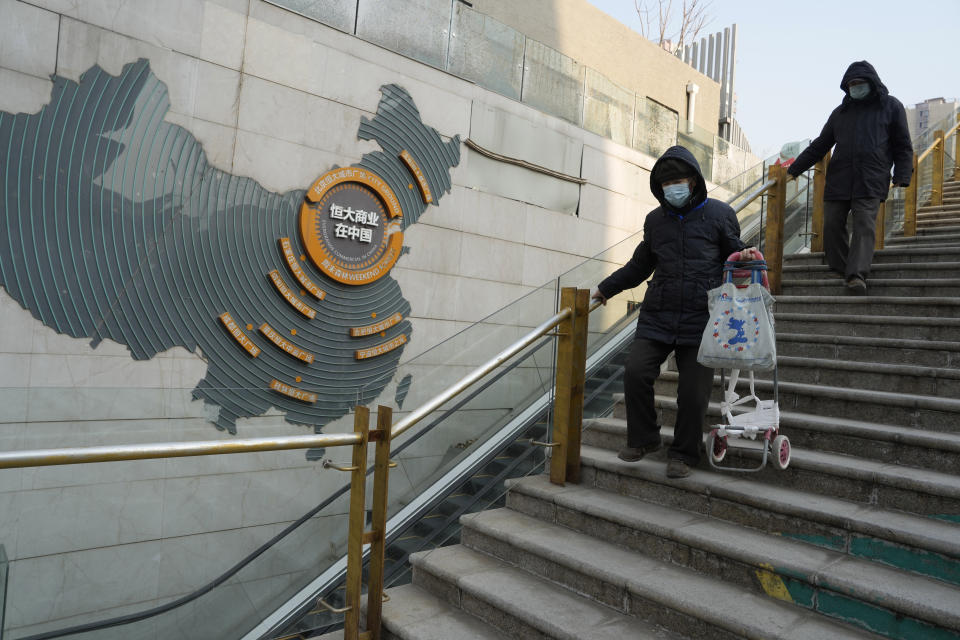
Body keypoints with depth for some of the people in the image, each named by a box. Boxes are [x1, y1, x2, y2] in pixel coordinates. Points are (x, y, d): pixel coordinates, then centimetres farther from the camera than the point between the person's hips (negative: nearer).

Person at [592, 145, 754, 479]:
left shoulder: (719, 214, 5)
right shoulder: (656, 219, 14)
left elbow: (734, 254, 14)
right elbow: (640, 264, 26)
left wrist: (745, 256, -10)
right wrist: (606, 287, 26)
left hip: (701, 320, -2)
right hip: (657, 317, 3)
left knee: (694, 391, -3)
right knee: (635, 371, -13)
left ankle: (684, 454, 19)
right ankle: (643, 438, 11)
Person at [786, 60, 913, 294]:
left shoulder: (891, 106, 13)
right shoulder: (840, 112, 21)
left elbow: (903, 147, 10)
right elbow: (819, 146, 24)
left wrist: (901, 176, -4)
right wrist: (794, 169, 18)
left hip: (871, 182, -3)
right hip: (838, 180, 4)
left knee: (864, 225, -15)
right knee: (832, 225, -5)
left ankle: (857, 275, -23)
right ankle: (840, 271, 5)